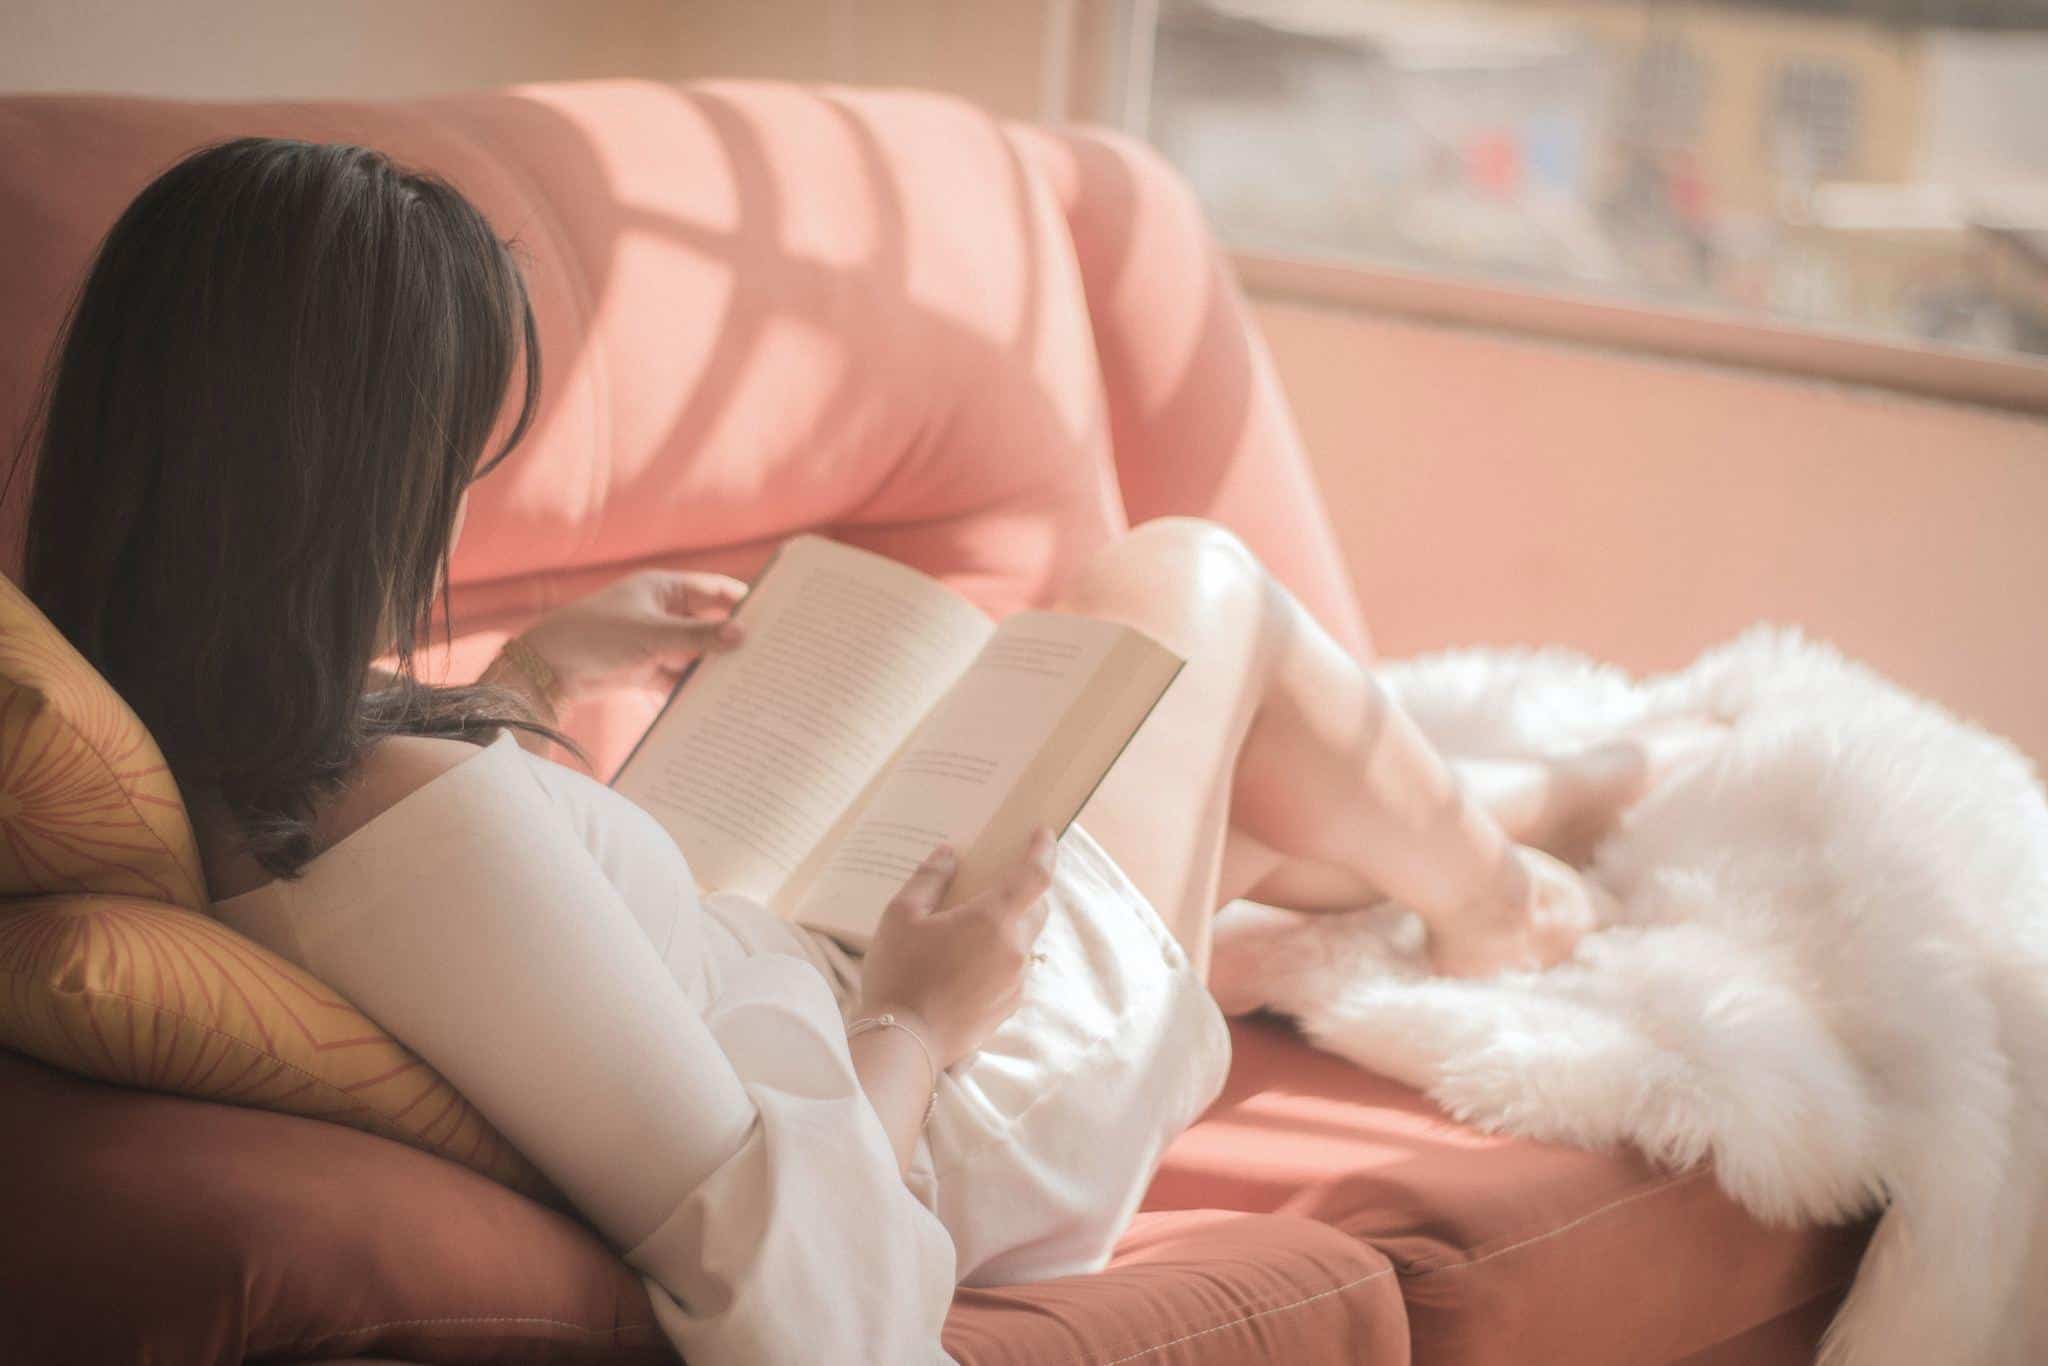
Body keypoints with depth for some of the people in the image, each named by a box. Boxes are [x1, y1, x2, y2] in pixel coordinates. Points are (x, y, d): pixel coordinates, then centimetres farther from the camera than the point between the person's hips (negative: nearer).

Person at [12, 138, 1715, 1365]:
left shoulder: (188, 756, -16)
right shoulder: (439, 823, -43)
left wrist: (526, 678, 2)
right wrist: (902, 1021, -24)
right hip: (965, 1115, -8)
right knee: (1188, 577, 12)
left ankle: (1479, 813, 62)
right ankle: (1473, 882, 42)